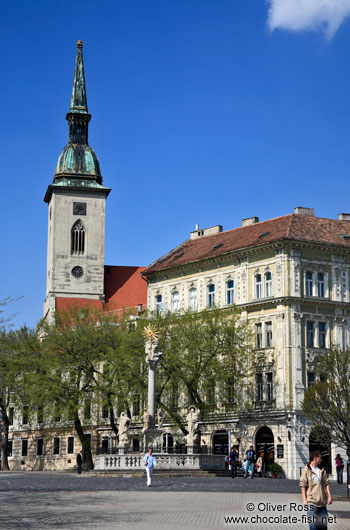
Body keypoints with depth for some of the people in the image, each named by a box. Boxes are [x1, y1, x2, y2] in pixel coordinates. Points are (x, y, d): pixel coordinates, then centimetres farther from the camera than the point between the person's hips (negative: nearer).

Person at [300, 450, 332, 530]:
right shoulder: (306, 470, -4)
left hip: (322, 501, 5)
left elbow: (326, 483, 12)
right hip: (312, 501, -5)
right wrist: (304, 499, -10)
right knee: (313, 523, -6)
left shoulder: (322, 470, 11)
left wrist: (329, 496, 3)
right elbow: (303, 485, -5)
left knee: (323, 523, 8)